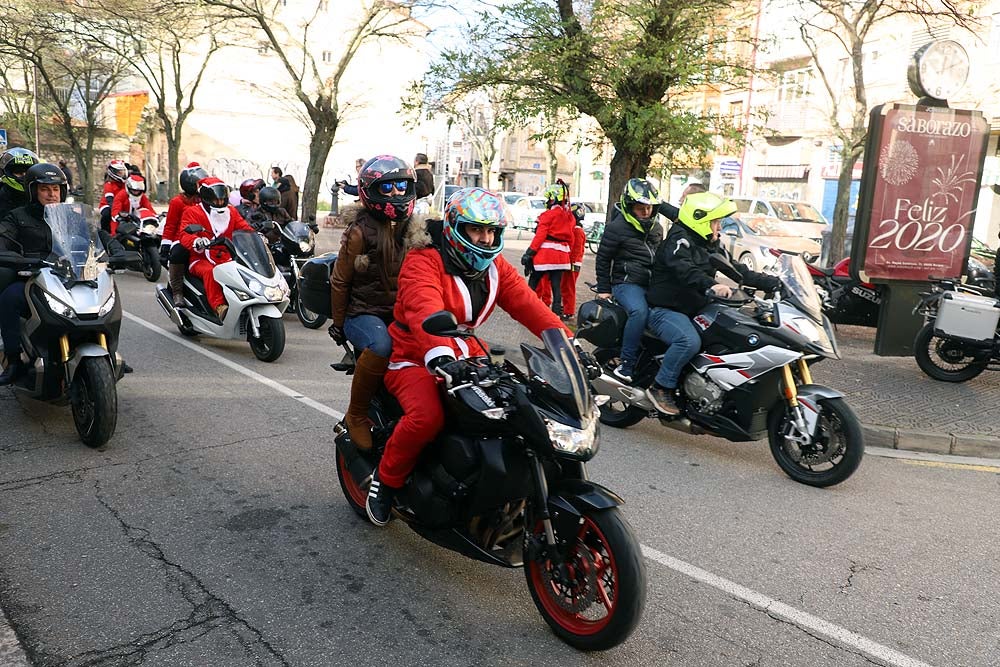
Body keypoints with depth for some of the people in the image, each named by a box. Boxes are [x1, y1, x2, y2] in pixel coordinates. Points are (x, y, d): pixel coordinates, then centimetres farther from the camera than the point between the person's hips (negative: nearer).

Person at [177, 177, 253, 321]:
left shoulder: (231, 211, 19)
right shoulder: (192, 212, 3)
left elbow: (244, 228, 10)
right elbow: (185, 235, -12)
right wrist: (197, 242, -36)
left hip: (226, 259, 4)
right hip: (202, 260, -4)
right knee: (209, 272, -38)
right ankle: (219, 306, -49)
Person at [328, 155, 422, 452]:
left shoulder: (412, 231, 10)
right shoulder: (359, 232, -8)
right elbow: (340, 281, -3)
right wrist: (338, 324, 1)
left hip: (399, 313, 6)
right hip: (364, 313, -5)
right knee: (381, 346, -37)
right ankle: (356, 415, -15)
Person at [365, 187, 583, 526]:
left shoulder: (496, 267, 7)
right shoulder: (424, 262, -14)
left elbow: (529, 305, -6)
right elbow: (425, 311, -34)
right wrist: (440, 357, -52)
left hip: (467, 357, 6)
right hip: (415, 360, -6)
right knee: (427, 417, -33)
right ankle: (385, 480, -4)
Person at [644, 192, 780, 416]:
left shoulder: (710, 246, 16)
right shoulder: (679, 240, -12)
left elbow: (737, 270, 15)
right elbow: (684, 269, -32)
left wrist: (772, 282, 5)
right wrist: (711, 285, -49)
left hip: (694, 311, 9)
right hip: (665, 310, -9)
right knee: (689, 340, -36)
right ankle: (661, 388, -21)